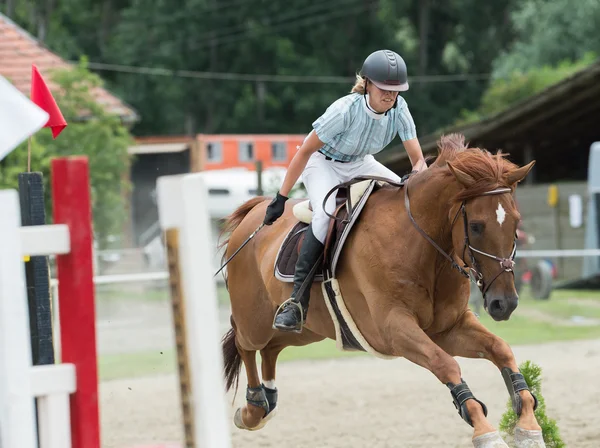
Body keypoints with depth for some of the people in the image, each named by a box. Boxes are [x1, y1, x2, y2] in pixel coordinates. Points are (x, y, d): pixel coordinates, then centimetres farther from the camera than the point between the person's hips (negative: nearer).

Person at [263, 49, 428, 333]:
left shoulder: (398, 109, -20)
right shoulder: (345, 110, -33)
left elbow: (418, 160, -14)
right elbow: (305, 151, -24)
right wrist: (281, 199, -22)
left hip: (359, 164, 6)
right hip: (323, 163, -6)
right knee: (326, 214, -32)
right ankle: (297, 300, -30)